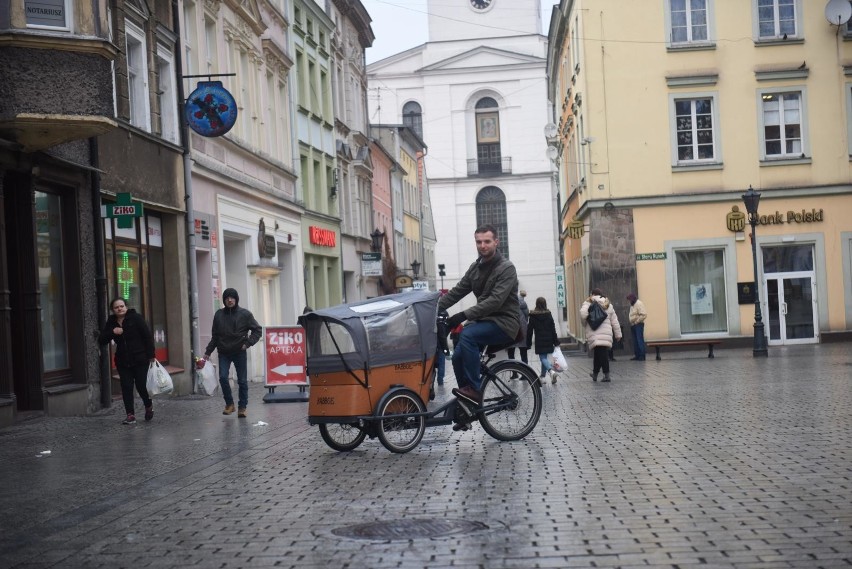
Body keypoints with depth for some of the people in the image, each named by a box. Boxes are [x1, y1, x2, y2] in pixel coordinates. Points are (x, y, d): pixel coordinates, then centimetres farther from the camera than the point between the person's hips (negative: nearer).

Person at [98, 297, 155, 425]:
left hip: (140, 359, -4)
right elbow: (101, 341, 2)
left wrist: (151, 355, -11)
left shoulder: (136, 318, -7)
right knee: (126, 388, -2)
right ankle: (130, 415, 0)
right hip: (123, 362, 4)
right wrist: (112, 332, -15)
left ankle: (149, 406, 27)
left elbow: (148, 336, -7)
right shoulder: (111, 322, 6)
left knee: (141, 385, -2)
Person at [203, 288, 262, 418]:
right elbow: (215, 335, 11)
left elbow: (257, 330, 0)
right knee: (223, 378, -11)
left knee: (242, 381, 1)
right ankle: (229, 403, 7)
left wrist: (248, 343, -11)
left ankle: (242, 407, 13)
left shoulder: (245, 314, -4)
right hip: (224, 353, 2)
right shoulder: (219, 314, 4)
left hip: (239, 352, -2)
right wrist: (208, 351, 9)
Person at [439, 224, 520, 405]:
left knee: (467, 335, -30)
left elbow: (495, 301, -25)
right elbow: (457, 291, 7)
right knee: (458, 355, -10)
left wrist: (464, 315, -33)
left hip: (504, 322, -7)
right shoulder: (476, 267, 10)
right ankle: (467, 401, 6)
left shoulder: (506, 268, -14)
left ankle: (475, 390, -25)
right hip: (485, 320, 7)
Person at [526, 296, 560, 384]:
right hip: (548, 340, 3)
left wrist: (529, 342, 4)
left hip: (539, 341, -3)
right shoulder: (548, 315, 0)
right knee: (544, 357, 16)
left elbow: (530, 330, -4)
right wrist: (556, 342, 3)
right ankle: (543, 375, 24)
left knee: (543, 357, -4)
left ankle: (551, 371, -30)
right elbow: (553, 329, 0)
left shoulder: (533, 316, -6)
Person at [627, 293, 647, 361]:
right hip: (633, 325, 9)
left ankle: (642, 356, -10)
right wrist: (631, 322, 10)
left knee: (640, 340, -10)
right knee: (635, 341, 10)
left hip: (638, 325, -9)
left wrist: (637, 321, -16)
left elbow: (644, 315, -20)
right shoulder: (632, 305, 16)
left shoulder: (639, 304, -12)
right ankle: (637, 355, 15)